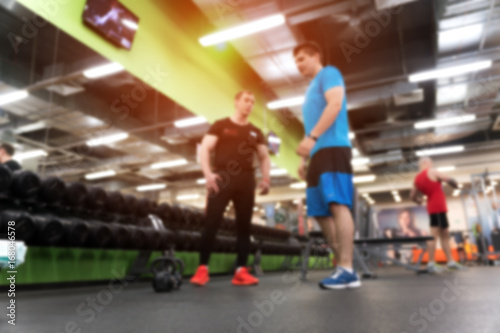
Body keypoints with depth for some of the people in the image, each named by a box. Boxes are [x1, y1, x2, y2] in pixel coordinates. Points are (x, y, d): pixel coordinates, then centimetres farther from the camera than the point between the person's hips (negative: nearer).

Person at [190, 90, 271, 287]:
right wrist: (208, 173, -15)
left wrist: (266, 178, -1)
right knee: (211, 223, -9)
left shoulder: (255, 132, 19)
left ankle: (241, 271, 4)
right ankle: (202, 269, -2)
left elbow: (264, 157, 18)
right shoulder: (220, 125, 9)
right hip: (222, 177, -3)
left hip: (246, 180, 4)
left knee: (244, 226, 0)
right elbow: (204, 149, 0)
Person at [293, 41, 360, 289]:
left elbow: (335, 104, -12)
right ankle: (343, 266, 7)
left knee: (337, 205, -18)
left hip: (333, 148, -9)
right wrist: (305, 159, 20)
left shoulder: (328, 74, 6)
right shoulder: (312, 89, 31)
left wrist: (311, 137, -20)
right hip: (318, 154, 9)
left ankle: (347, 271, -18)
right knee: (321, 212, 4)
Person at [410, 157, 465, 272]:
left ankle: (450, 261, 20)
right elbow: (448, 179, -10)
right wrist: (455, 184, 11)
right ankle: (431, 264, -14)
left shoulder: (417, 178, 15)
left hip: (432, 207, 8)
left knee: (445, 234, 15)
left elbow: (412, 196, 17)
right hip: (438, 206, -8)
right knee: (434, 234, -12)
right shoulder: (432, 171, -5)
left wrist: (419, 200, 36)